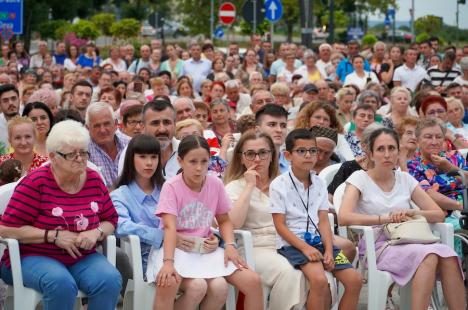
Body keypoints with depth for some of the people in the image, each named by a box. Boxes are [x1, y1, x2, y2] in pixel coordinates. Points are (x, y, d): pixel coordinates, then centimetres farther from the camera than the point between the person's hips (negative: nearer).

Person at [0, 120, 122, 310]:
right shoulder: (36, 183, -11)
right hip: (34, 257, -4)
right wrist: (54, 236, -18)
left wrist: (97, 233, -10)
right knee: (62, 283, -36)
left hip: (83, 258, 4)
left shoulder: (94, 180, 3)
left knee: (110, 280, -26)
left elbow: (111, 221, 14)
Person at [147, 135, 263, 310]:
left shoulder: (216, 184, 1)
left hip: (206, 249, 5)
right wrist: (168, 262, -37)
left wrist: (230, 245, -7)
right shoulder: (171, 187, -12)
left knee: (253, 281, -12)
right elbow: (170, 227, -23)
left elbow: (224, 220, 13)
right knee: (168, 283, -39)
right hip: (177, 248, -5)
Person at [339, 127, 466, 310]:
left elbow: (439, 215, 12)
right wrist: (386, 218, -14)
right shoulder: (359, 178, 2)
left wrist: (411, 213, -7)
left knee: (447, 255, -28)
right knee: (429, 255, -33)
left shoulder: (405, 179, 15)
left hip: (406, 243, 4)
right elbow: (344, 217, -14)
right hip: (375, 246, -4)